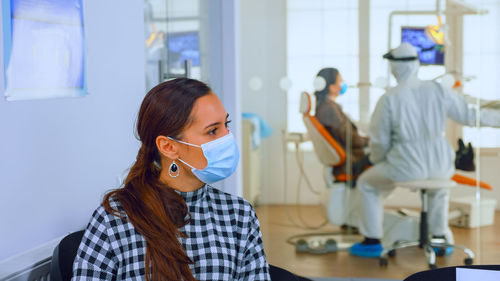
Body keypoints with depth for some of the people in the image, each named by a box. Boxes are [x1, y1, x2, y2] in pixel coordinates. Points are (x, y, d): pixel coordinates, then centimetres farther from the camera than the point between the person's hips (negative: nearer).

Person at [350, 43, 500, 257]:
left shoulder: (389, 99, -11)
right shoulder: (438, 90, -3)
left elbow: (379, 140, -4)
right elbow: (469, 114, 6)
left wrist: (377, 161, 18)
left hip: (406, 168, -4)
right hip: (440, 166, 4)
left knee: (366, 184, 23)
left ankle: (372, 242, 25)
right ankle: (439, 239, 41)